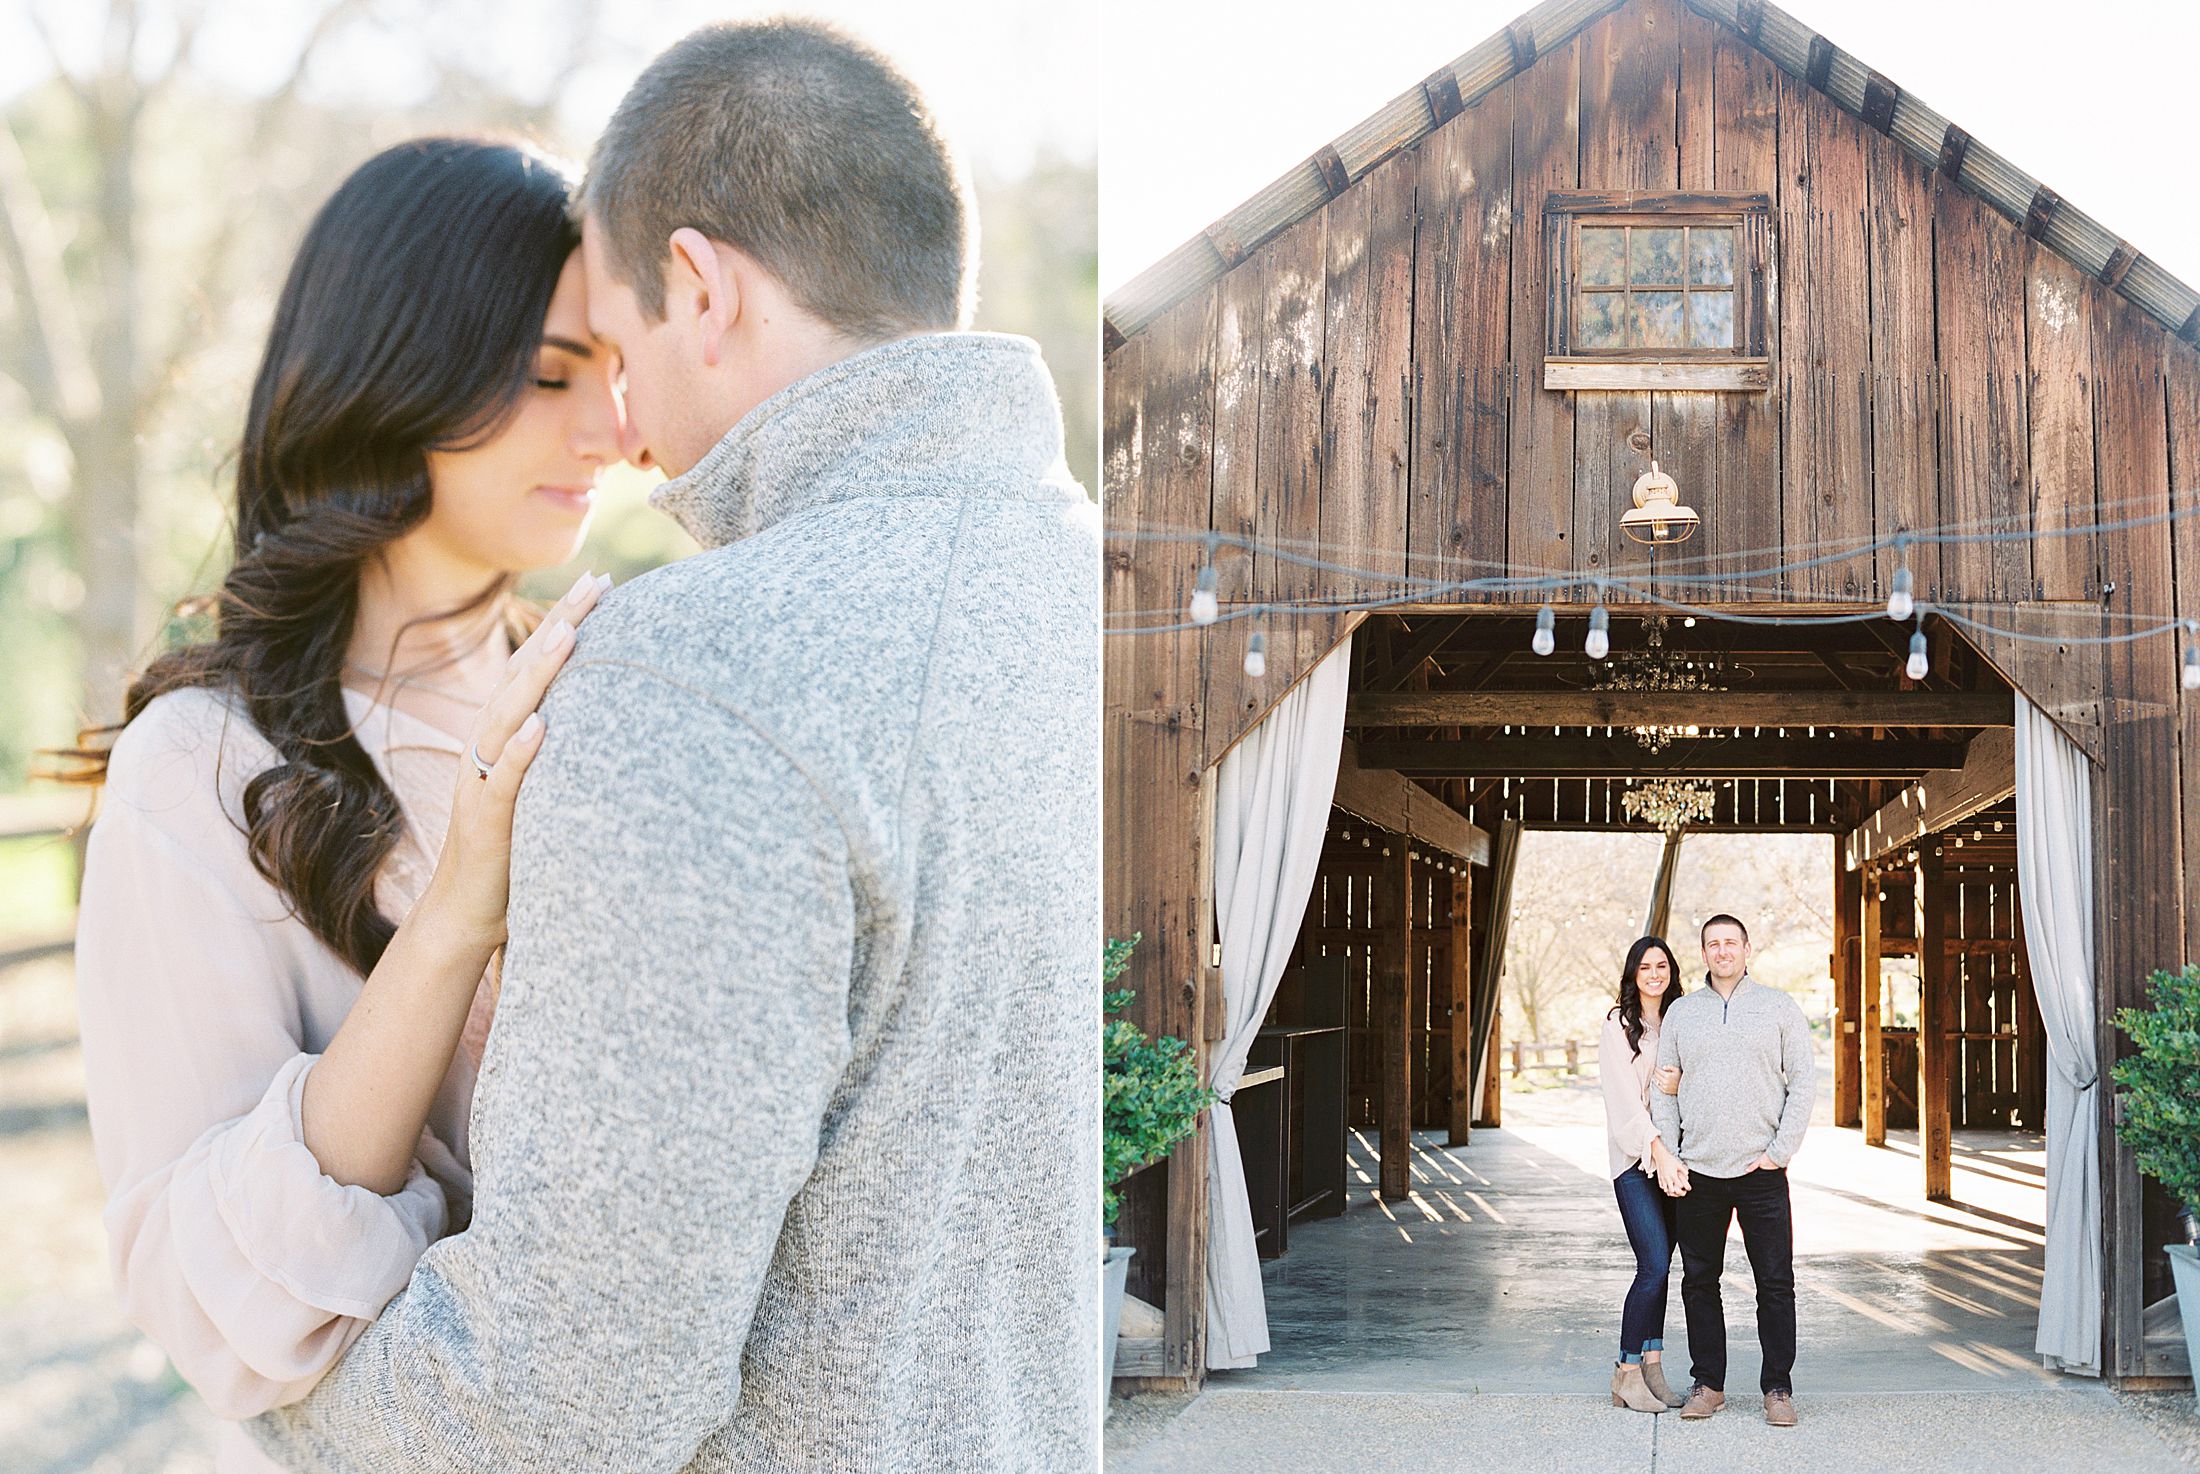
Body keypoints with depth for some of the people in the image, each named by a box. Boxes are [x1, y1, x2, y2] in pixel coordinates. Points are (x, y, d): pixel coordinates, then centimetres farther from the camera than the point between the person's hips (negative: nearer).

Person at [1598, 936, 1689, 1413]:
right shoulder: (1618, 1025, -1)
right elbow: (1626, 1098, -9)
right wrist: (1659, 1151, -19)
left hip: (1674, 1156, 5)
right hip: (1635, 1158, -5)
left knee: (1659, 1266, 4)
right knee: (1654, 1265, -12)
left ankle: (1651, 1368, 8)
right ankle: (1627, 1371, -3)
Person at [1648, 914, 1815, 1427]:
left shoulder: (1778, 1007, 6)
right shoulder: (1681, 1013, 12)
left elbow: (1803, 1080, 2)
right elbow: (1663, 1089, 12)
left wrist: (1781, 1150, -6)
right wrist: (1665, 1157, 2)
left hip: (1761, 1172, -2)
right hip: (1696, 1172, 2)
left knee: (1776, 1283, -1)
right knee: (1699, 1282, 7)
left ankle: (1778, 1388, 6)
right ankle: (1707, 1383, 16)